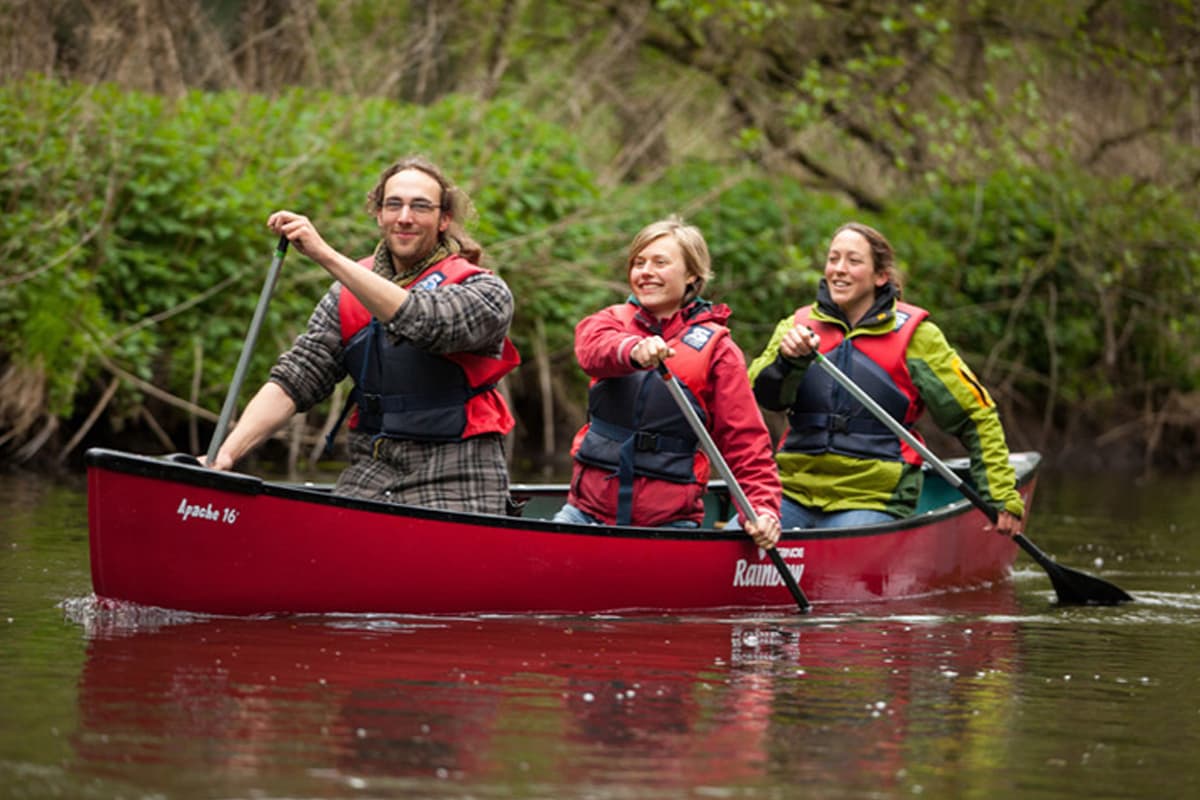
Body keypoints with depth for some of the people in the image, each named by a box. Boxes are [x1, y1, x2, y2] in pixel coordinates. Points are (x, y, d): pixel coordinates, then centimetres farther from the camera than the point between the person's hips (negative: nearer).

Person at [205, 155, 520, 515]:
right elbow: (294, 380, 2)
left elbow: (421, 322, -27)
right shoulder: (349, 295, 9)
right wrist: (226, 453, -14)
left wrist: (326, 256, -31)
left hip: (453, 486, -4)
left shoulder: (485, 292, -6)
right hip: (370, 470, 4)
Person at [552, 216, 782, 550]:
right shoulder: (614, 320, 9)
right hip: (589, 509, 1)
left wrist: (763, 506, -15)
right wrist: (633, 350, -39)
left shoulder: (716, 347, 4)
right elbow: (594, 347, -16)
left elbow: (744, 439, 1)